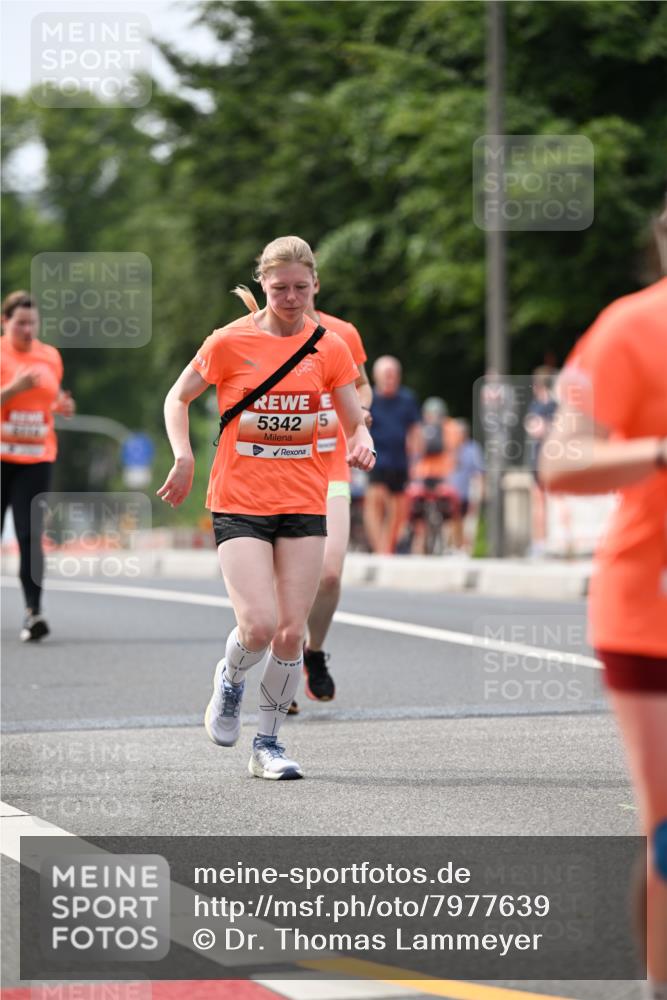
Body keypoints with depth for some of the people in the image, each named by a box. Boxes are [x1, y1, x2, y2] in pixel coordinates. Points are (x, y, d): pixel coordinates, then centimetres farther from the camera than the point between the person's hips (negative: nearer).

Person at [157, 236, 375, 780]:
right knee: (259, 625, -16)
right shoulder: (230, 342, -4)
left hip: (304, 505, 2)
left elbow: (355, 422, 7)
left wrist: (362, 444, -15)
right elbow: (178, 398, 8)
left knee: (291, 631, -1)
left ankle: (268, 744, 15)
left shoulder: (330, 348, 3)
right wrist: (184, 456, -5)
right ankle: (231, 680, 19)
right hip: (239, 503, -2)